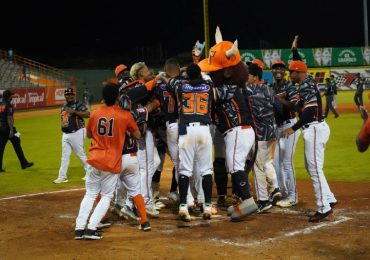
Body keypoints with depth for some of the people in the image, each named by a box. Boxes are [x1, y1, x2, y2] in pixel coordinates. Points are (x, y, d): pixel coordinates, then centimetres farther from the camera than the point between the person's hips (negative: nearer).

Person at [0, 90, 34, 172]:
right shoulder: (8, 105, -13)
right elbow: (9, 118, -19)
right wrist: (11, 130, -19)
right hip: (8, 128, -7)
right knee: (17, 146, 4)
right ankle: (24, 164, 11)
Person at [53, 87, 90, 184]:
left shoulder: (78, 104, -8)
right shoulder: (64, 107, 15)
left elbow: (88, 114, -21)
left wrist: (74, 112, -26)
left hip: (77, 133, -7)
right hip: (65, 134, 7)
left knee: (80, 154, -1)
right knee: (65, 156, 8)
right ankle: (62, 176, 11)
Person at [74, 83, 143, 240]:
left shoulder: (95, 113, 2)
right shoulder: (125, 115, -6)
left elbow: (88, 134, 16)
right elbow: (138, 135, 6)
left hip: (94, 160, 2)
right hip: (112, 162, -2)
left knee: (90, 195, 14)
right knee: (106, 196, 9)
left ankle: (79, 228, 3)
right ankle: (91, 228, -4)